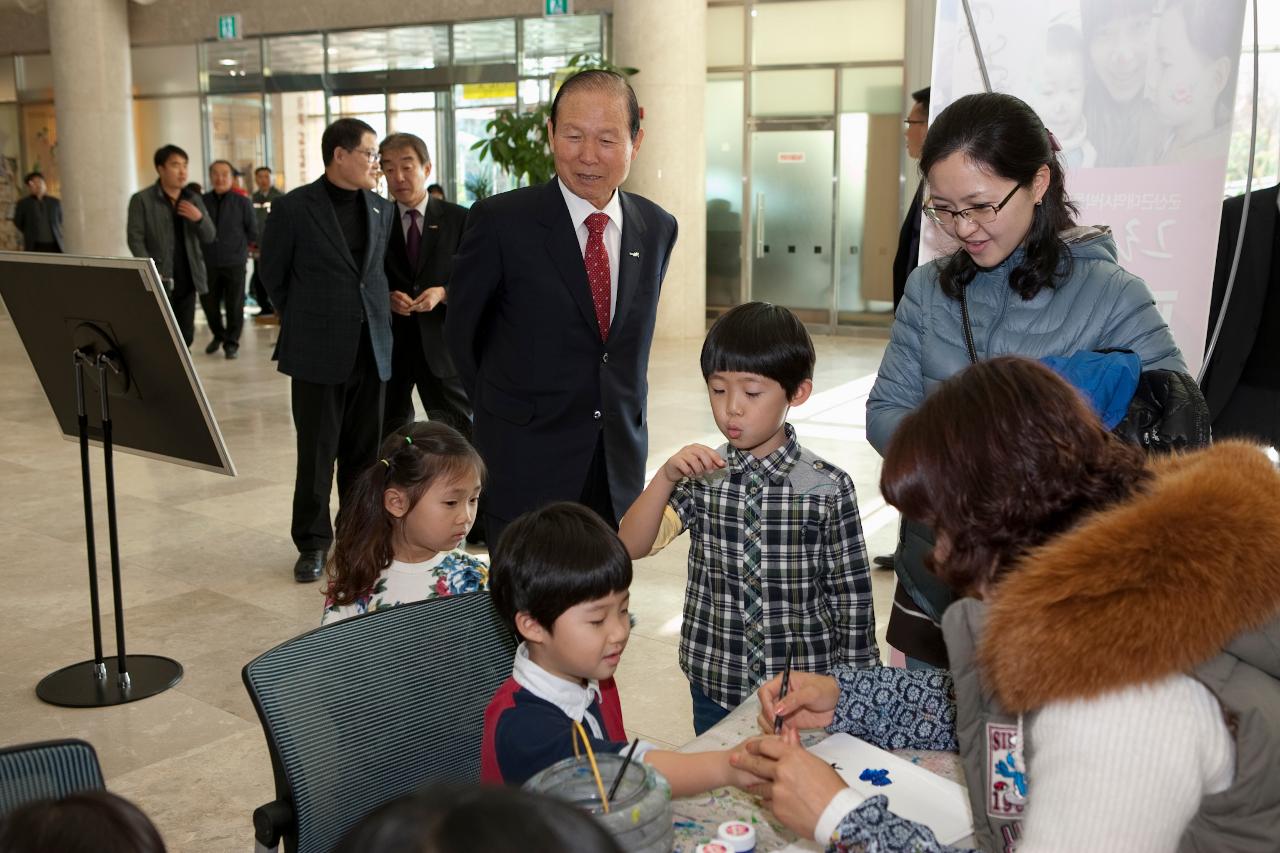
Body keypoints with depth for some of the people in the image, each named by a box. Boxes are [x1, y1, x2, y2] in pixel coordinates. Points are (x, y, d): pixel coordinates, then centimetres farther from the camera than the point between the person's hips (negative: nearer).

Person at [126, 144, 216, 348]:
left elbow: (210, 237, 12)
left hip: (187, 279, 5)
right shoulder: (142, 199, -1)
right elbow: (135, 239, -5)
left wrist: (199, 218, -9)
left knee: (186, 335, 8)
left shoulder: (194, 199, 13)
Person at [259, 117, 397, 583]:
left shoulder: (382, 209, 7)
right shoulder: (293, 208, -5)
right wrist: (306, 322, 10)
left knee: (364, 451, 11)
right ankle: (313, 543, 16)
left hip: (370, 348, 4)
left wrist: (376, 314, 12)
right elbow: (273, 276, 4)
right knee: (317, 452, 4)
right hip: (318, 351, -4)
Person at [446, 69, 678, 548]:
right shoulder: (500, 221, -10)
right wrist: (503, 411, 9)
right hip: (525, 467, -4)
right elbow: (461, 330, 1)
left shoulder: (659, 228, 4)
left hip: (619, 465, 4)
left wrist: (620, 415, 13)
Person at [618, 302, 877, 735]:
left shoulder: (828, 488, -11)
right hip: (715, 690, 2)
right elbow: (631, 546, -12)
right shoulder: (701, 475, -5)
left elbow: (852, 599, -4)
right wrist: (667, 477, -25)